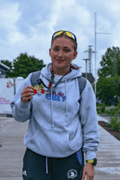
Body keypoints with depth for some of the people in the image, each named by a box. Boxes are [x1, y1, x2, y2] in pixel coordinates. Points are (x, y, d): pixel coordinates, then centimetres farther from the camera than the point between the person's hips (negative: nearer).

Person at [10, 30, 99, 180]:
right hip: (35, 156, 1)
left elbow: (90, 125, 4)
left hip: (69, 158, 0)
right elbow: (19, 116, 6)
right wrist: (23, 102, -16)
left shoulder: (83, 85, 0)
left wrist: (90, 160, 1)